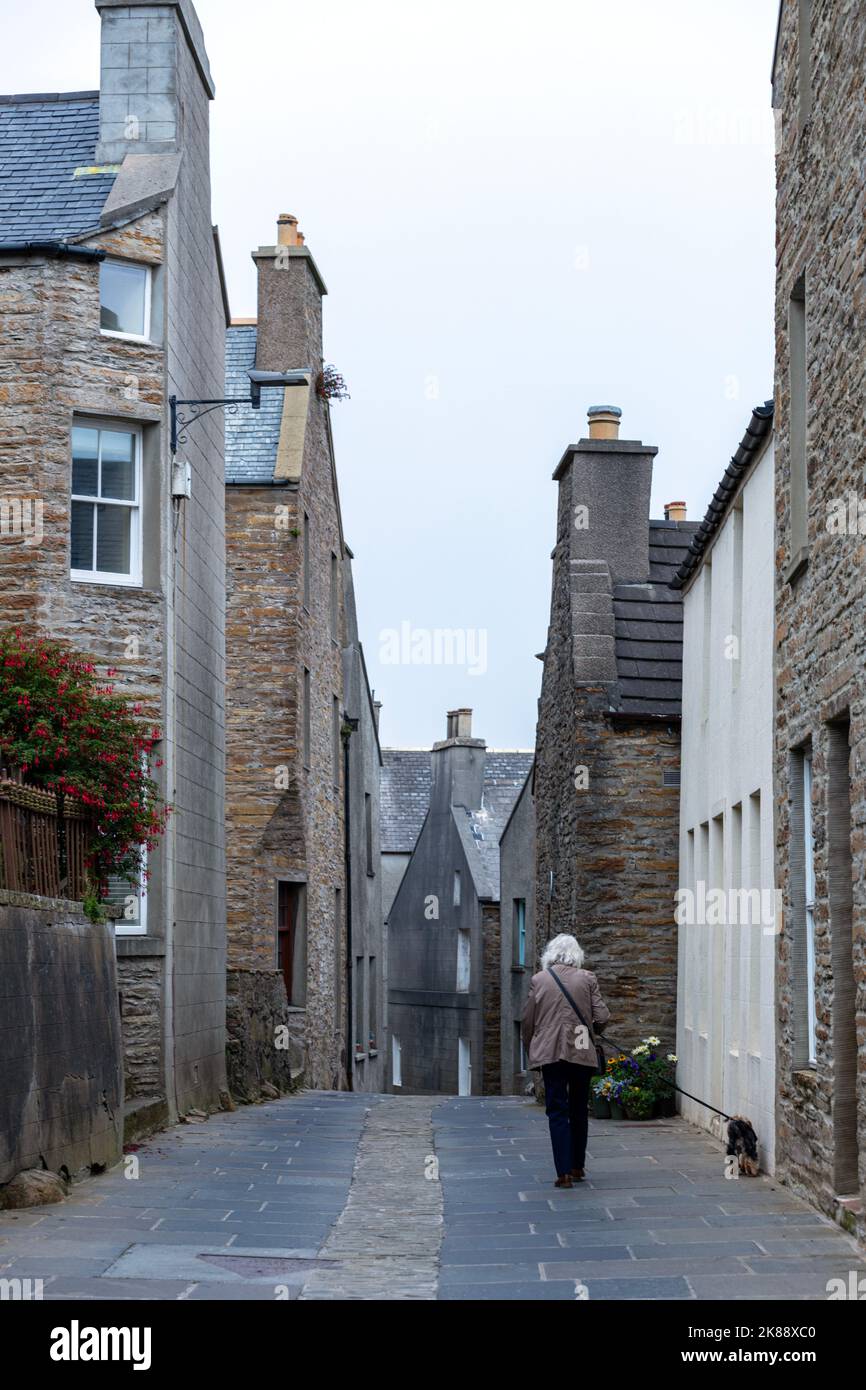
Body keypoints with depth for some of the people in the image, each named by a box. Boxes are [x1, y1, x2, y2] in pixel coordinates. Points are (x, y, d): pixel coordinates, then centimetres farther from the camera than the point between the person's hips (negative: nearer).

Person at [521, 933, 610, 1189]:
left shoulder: (538, 980, 1)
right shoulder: (587, 979, 0)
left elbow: (528, 1021, 4)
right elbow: (602, 1017, -4)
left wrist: (530, 1051, 17)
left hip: (550, 1053, -1)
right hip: (582, 1053, 1)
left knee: (557, 1111, -1)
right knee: (579, 1111, 16)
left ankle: (564, 1172, -11)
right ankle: (577, 1167, 23)